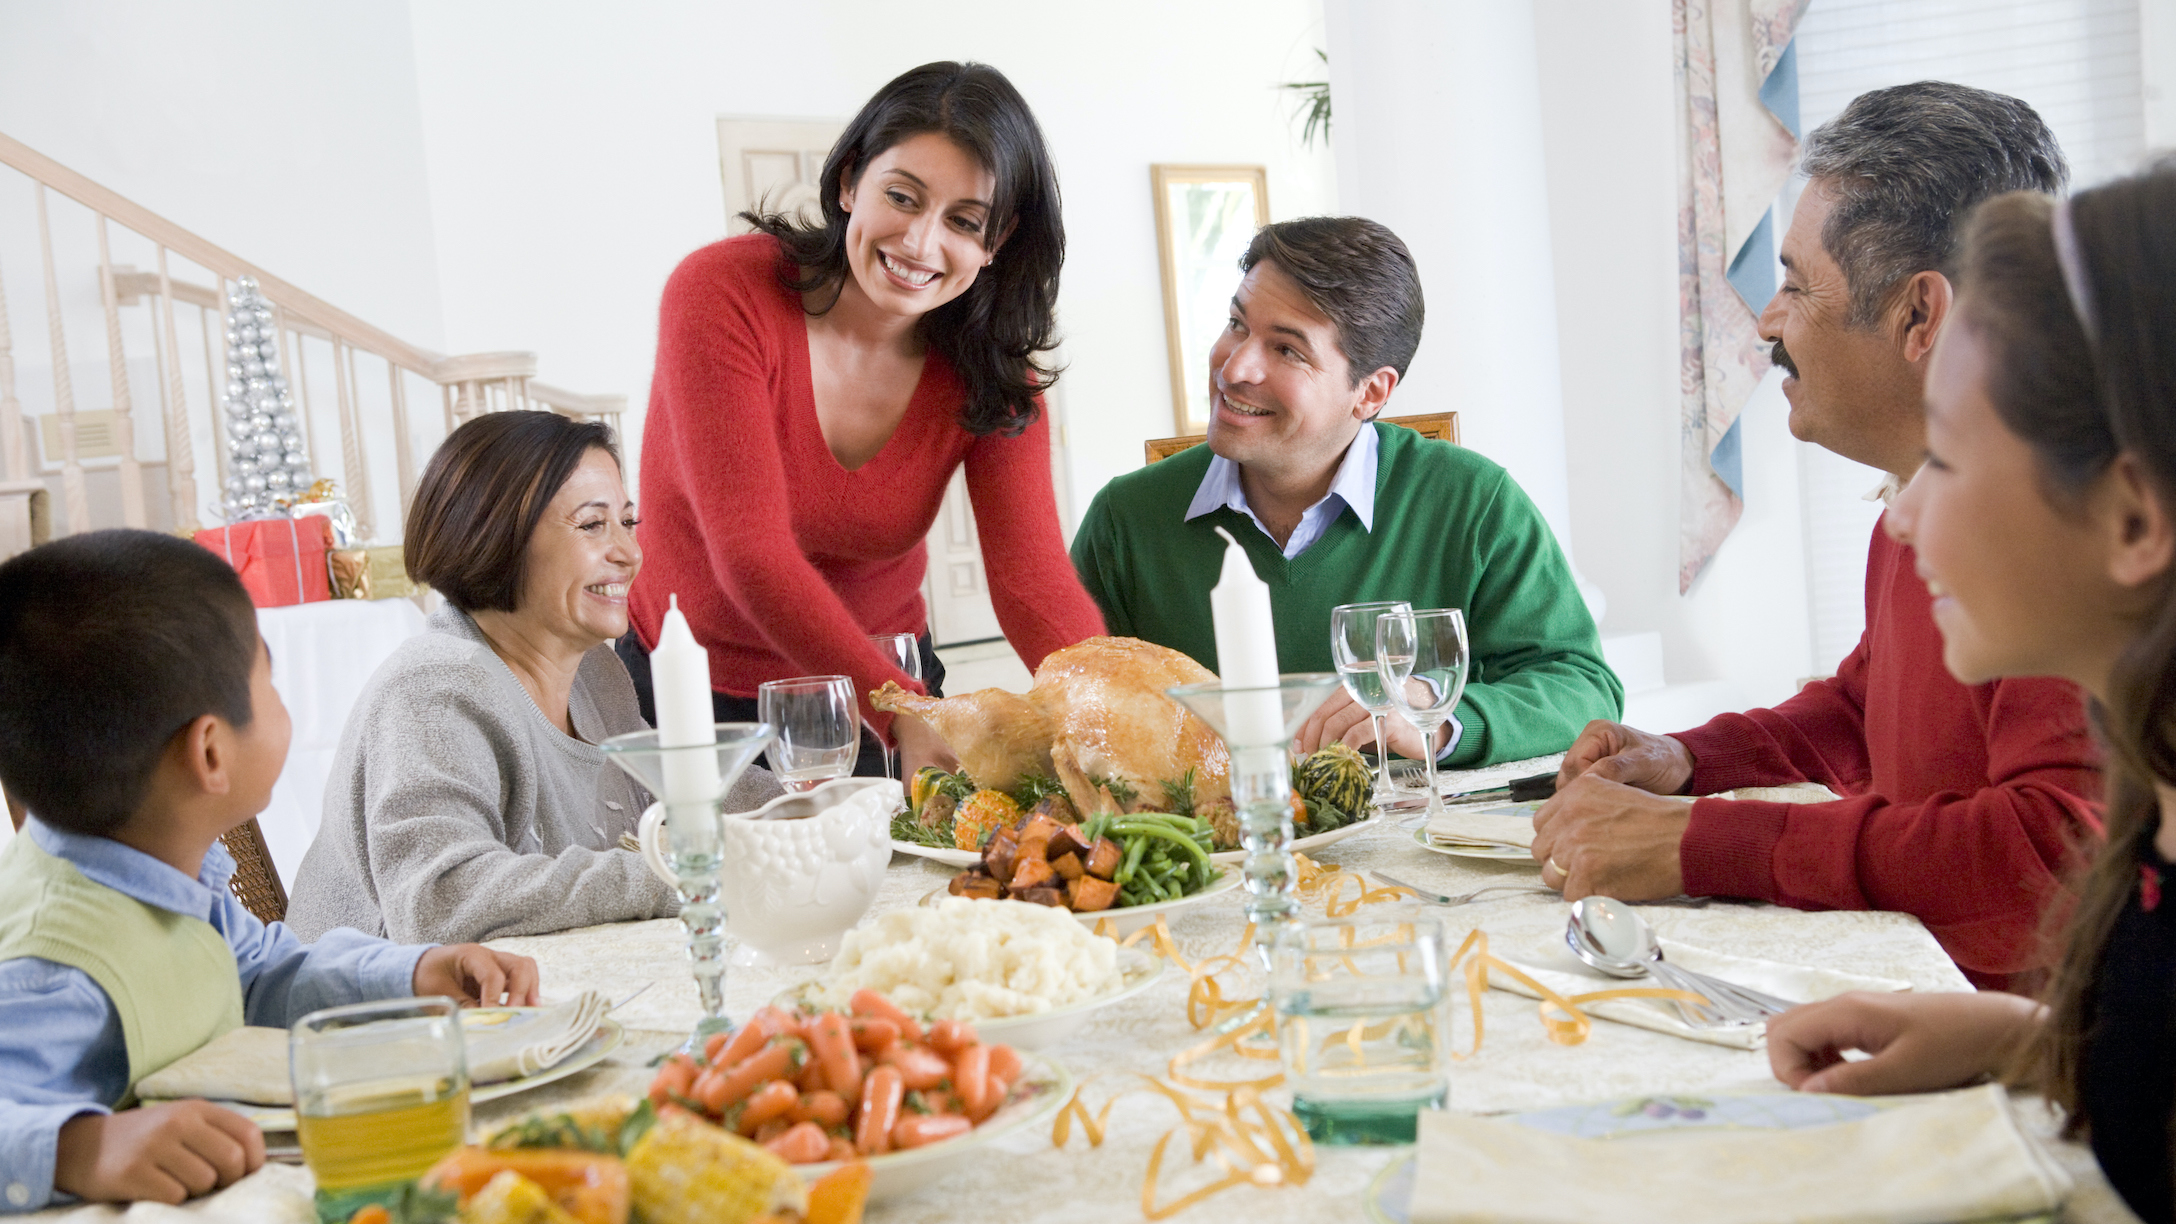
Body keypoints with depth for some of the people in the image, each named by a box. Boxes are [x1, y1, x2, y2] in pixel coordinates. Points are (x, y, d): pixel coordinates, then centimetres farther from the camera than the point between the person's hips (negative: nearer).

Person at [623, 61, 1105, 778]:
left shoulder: (992, 368, -9)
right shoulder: (721, 295, -21)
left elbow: (1029, 574, -19)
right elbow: (751, 551, -29)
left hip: (885, 684, 2)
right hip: (696, 694, -2)